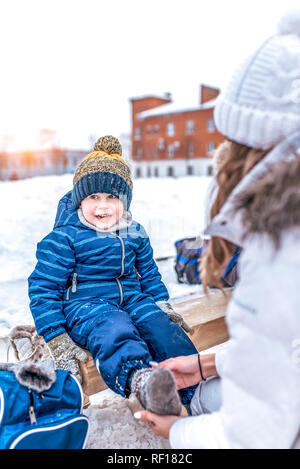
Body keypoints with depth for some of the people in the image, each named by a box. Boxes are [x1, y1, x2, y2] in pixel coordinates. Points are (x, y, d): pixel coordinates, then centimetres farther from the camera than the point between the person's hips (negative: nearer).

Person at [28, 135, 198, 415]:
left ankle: (197, 389, -30)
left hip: (132, 298, 6)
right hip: (85, 305, -5)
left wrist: (163, 305, 14)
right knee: (114, 331, -37)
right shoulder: (64, 238, -6)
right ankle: (139, 379, -65)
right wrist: (57, 339, -11)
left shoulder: (135, 233, 12)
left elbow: (149, 274, 25)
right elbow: (43, 288, -6)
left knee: (163, 326, -23)